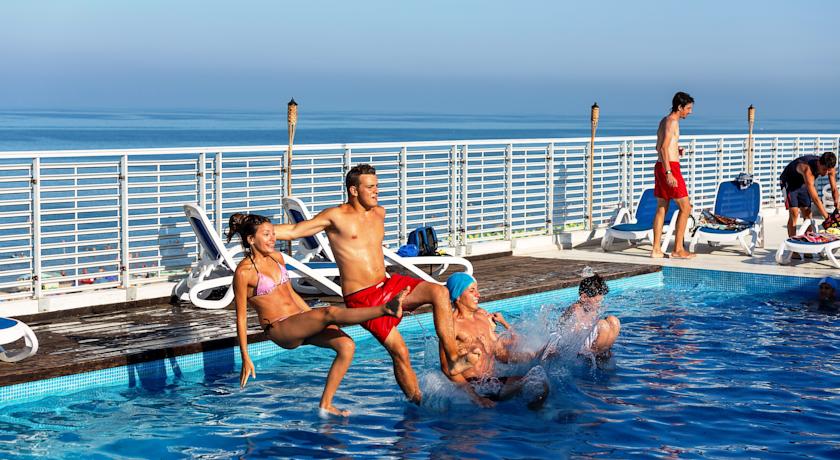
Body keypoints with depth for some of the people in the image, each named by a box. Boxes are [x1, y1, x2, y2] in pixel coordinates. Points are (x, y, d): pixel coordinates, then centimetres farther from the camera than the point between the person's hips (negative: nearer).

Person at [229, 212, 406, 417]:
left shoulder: (277, 258, 13)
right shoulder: (244, 272, -9)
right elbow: (241, 318, -8)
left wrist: (315, 319, 27)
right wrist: (245, 358, -9)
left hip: (301, 322, 8)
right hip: (280, 330, -8)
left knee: (347, 345, -11)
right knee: (331, 312, -29)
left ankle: (325, 405, -7)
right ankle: (386, 309, -38)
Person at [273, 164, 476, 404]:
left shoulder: (379, 213, 12)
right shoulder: (335, 217, -8)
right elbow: (293, 231, -7)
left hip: (389, 285, 6)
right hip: (362, 298, -6)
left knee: (439, 292, -17)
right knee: (399, 352, -11)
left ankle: (452, 358, -15)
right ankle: (418, 402, 4)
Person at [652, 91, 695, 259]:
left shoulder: (664, 121, 18)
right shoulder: (672, 121, -12)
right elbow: (664, 147, -21)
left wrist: (675, 150, 12)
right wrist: (668, 173, -26)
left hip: (660, 166, 10)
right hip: (670, 167, -10)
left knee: (661, 209, 9)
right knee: (685, 207, -4)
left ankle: (656, 250, 8)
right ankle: (678, 249, -4)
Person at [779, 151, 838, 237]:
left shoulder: (829, 168, -22)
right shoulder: (808, 169, -42)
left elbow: (834, 190, -9)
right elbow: (815, 199, -44)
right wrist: (828, 218, -44)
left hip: (802, 183, 6)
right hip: (789, 182, -6)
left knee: (807, 214, 1)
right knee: (794, 214, -17)